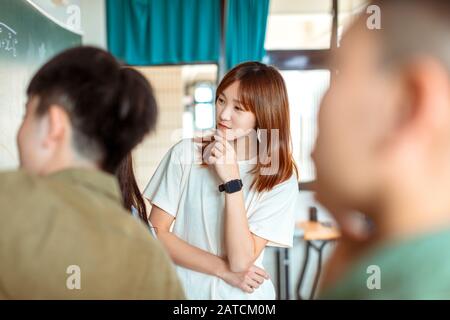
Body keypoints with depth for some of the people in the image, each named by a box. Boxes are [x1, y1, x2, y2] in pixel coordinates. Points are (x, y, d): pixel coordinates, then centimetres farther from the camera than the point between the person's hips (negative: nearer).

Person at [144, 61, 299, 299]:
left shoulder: (280, 178, -8)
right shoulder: (185, 153, -6)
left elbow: (241, 262, -13)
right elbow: (156, 233, -5)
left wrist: (232, 180, -18)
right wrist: (224, 270, -10)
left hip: (242, 295, 0)